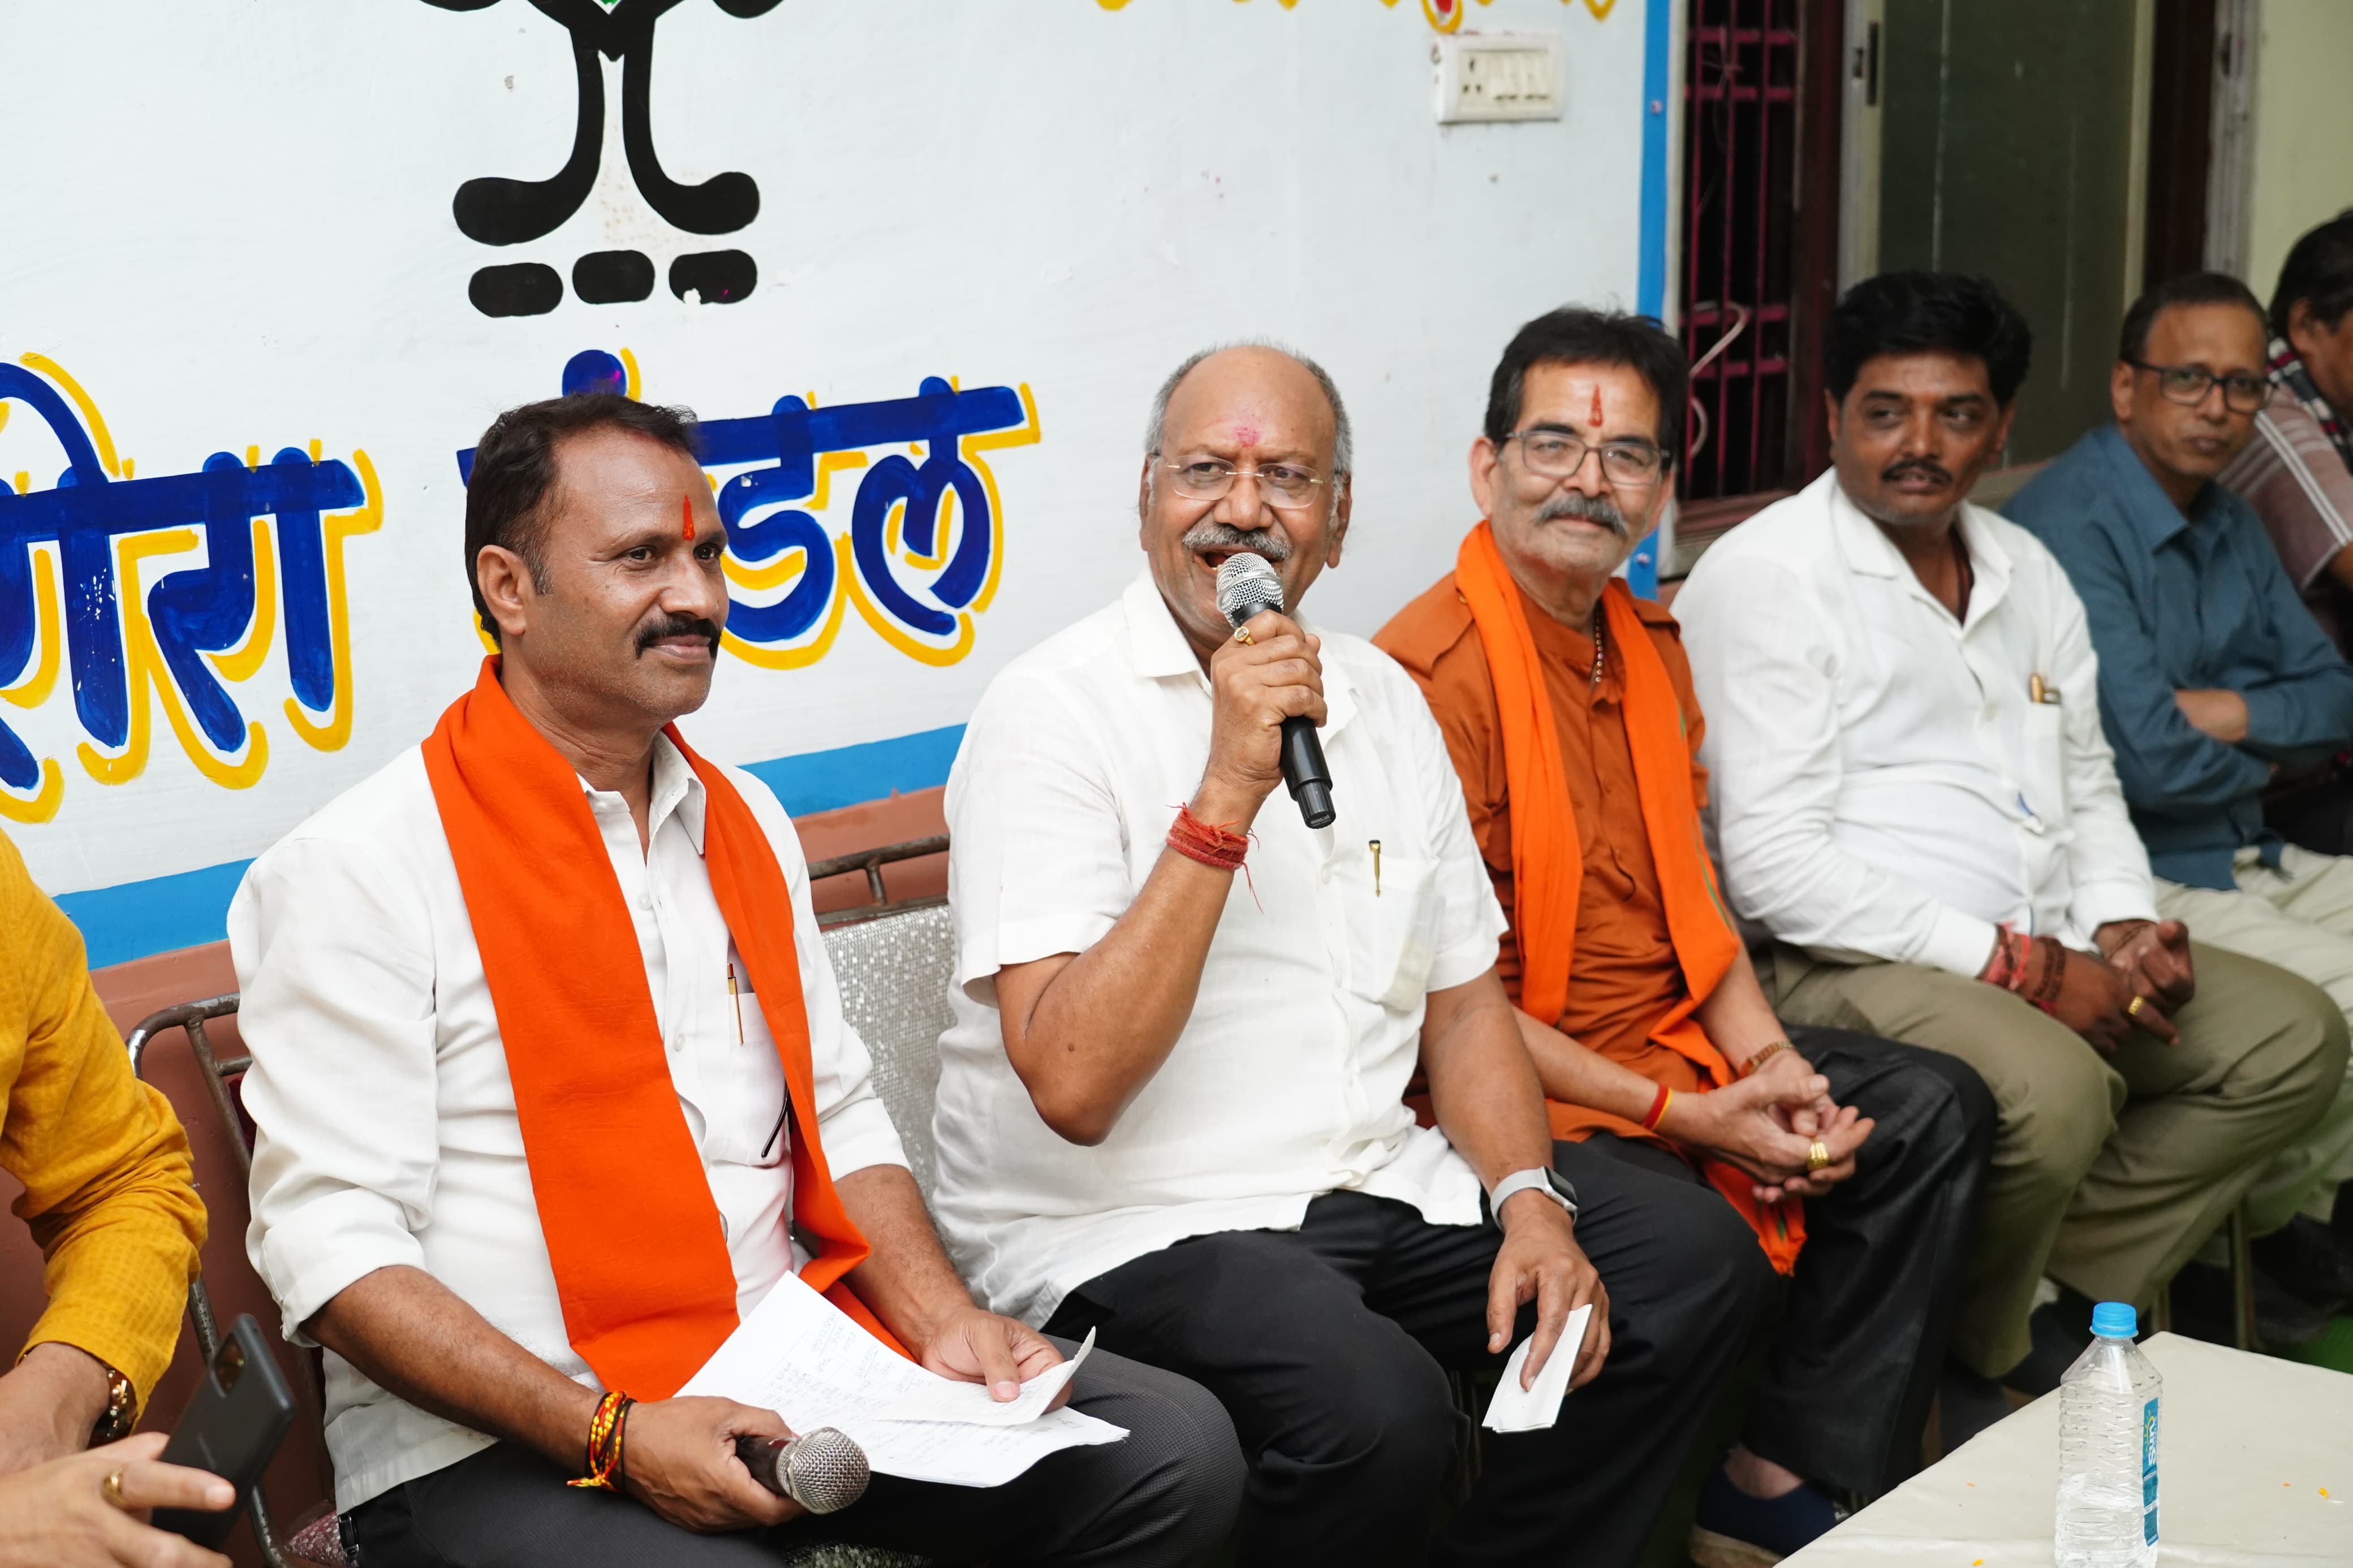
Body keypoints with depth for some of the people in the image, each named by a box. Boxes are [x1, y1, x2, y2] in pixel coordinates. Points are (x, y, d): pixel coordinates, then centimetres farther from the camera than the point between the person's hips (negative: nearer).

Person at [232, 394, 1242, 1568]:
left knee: (1174, 1451, -8)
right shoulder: (358, 871, -9)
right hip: (498, 1450, -6)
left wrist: (941, 1320, 1)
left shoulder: (744, 823, 15)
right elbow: (330, 1244, -13)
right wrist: (614, 1436, -21)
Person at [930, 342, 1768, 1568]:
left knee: (1695, 1256, -4)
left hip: (1377, 1186, 7)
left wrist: (1530, 1200, -3)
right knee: (1377, 1408, -32)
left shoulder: (1380, 698, 10)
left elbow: (1461, 1000, 15)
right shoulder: (1053, 711, -12)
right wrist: (1227, 792, -26)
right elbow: (1072, 1086, -23)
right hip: (1127, 1224, -7)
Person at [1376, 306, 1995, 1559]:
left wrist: (1771, 1063, -1)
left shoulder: (1649, 644, 11)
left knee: (1936, 1111, 5)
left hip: (1669, 1045, 9)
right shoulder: (1433, 675, -18)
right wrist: (1685, 1117, -18)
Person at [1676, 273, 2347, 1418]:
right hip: (1838, 967, -9)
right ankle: (1962, 1369, -4)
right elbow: (1776, 868, -19)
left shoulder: (2026, 571, 16)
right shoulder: (1764, 578, -11)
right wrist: (2018, 967, -18)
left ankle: (2062, 1307, 3)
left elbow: (2087, 785, 22)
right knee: (2055, 1088, -33)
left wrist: (2123, 926, -1)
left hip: (2043, 951, 9)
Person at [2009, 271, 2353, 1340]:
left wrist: (2229, 712, -8)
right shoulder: (2068, 528, -18)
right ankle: (2265, 1233, 5)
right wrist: (2265, 758, -2)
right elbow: (2149, 760, -23)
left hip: (2246, 858, 10)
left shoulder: (2230, 525, 14)